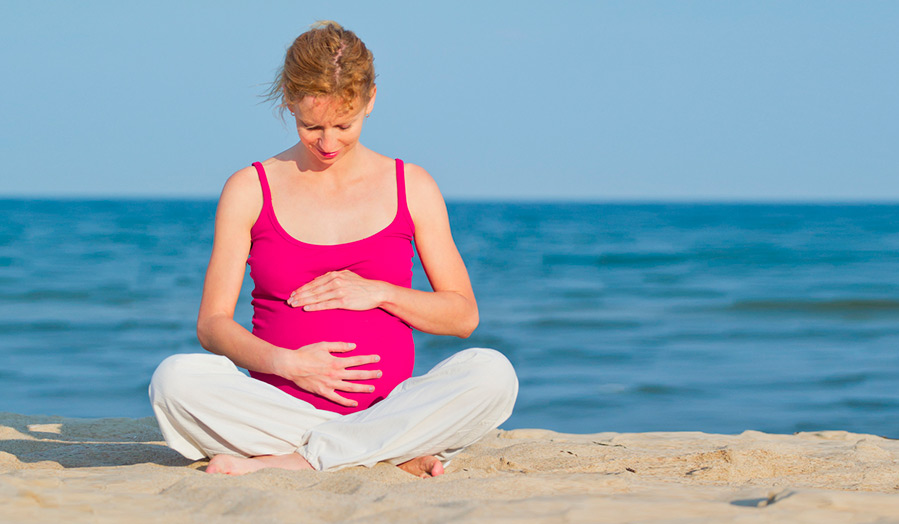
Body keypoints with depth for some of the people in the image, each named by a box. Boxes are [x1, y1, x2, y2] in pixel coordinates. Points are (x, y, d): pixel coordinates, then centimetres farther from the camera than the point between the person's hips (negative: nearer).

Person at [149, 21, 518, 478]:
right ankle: (397, 454, -25)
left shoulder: (412, 188, 9)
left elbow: (463, 315, 10)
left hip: (388, 409, 1)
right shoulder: (249, 191, 7)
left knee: (492, 373, -29)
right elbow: (212, 324, 3)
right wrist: (285, 362, -15)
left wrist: (379, 293, -7)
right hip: (280, 411, 0)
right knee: (175, 379, -30)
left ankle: (292, 462, -26)